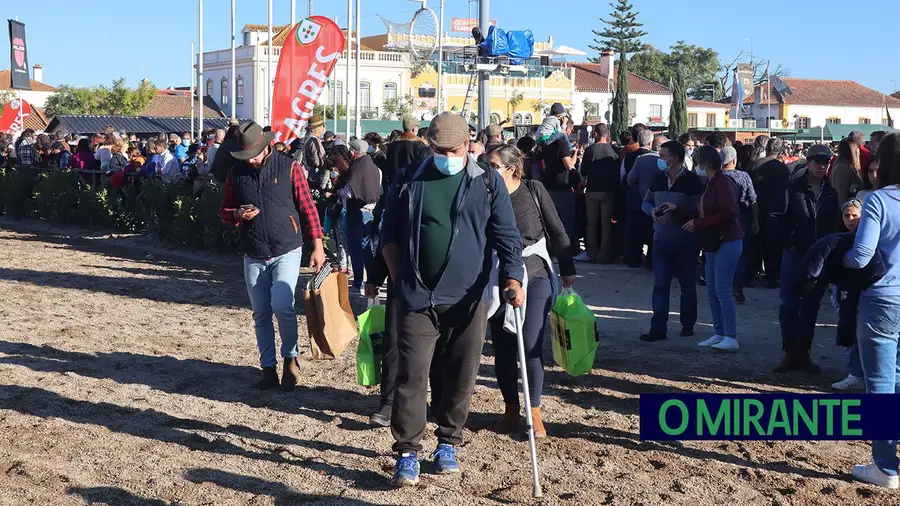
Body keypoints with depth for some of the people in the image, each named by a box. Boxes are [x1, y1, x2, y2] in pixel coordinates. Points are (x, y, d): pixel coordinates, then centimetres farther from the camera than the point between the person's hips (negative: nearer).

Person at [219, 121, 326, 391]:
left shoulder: (289, 168, -6)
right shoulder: (236, 173, 4)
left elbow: (307, 207, -4)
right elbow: (224, 211, 12)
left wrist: (317, 246, -6)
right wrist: (237, 214, -12)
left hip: (286, 251, -4)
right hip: (253, 255, 4)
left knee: (282, 305, -19)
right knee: (261, 314, 8)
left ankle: (290, 358, 5)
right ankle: (268, 369, 20)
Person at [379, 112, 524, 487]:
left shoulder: (488, 183, 2)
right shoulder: (409, 183, 4)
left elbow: (507, 237, -1)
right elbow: (389, 234, 12)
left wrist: (513, 279, -16)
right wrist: (400, 279, 5)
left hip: (467, 300, 0)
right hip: (416, 299, 0)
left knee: (460, 378, 9)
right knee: (411, 375, -3)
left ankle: (447, 444, 26)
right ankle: (407, 452, 6)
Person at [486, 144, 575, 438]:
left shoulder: (534, 191, -4)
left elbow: (557, 232, 2)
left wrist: (568, 270, 3)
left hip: (537, 278, -2)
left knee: (530, 347, -6)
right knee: (503, 348, 6)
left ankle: (534, 413, 8)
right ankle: (511, 409, 23)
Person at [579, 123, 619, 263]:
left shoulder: (590, 150, -8)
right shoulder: (612, 151, -5)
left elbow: (583, 172, -1)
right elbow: (617, 173, 1)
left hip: (592, 191, 0)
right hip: (608, 191, 0)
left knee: (592, 223, 10)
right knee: (606, 223, 5)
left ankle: (592, 254, 10)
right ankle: (604, 255, 2)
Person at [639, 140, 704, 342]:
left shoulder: (693, 180, -10)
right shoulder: (658, 178, 6)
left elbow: (699, 210, -13)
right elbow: (646, 202, 17)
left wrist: (677, 208, -25)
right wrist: (652, 211, -5)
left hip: (685, 241, -4)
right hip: (661, 240, 4)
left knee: (687, 285, 10)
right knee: (660, 285, 0)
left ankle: (688, 324, 24)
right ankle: (658, 328, 1)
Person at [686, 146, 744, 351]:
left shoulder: (723, 183, -15)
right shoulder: (711, 183, 15)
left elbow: (727, 213, -23)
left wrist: (698, 223, -19)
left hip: (727, 242, -10)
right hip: (713, 242, 10)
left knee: (722, 289, -11)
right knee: (712, 290, 11)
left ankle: (731, 338, -9)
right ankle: (719, 334, 18)